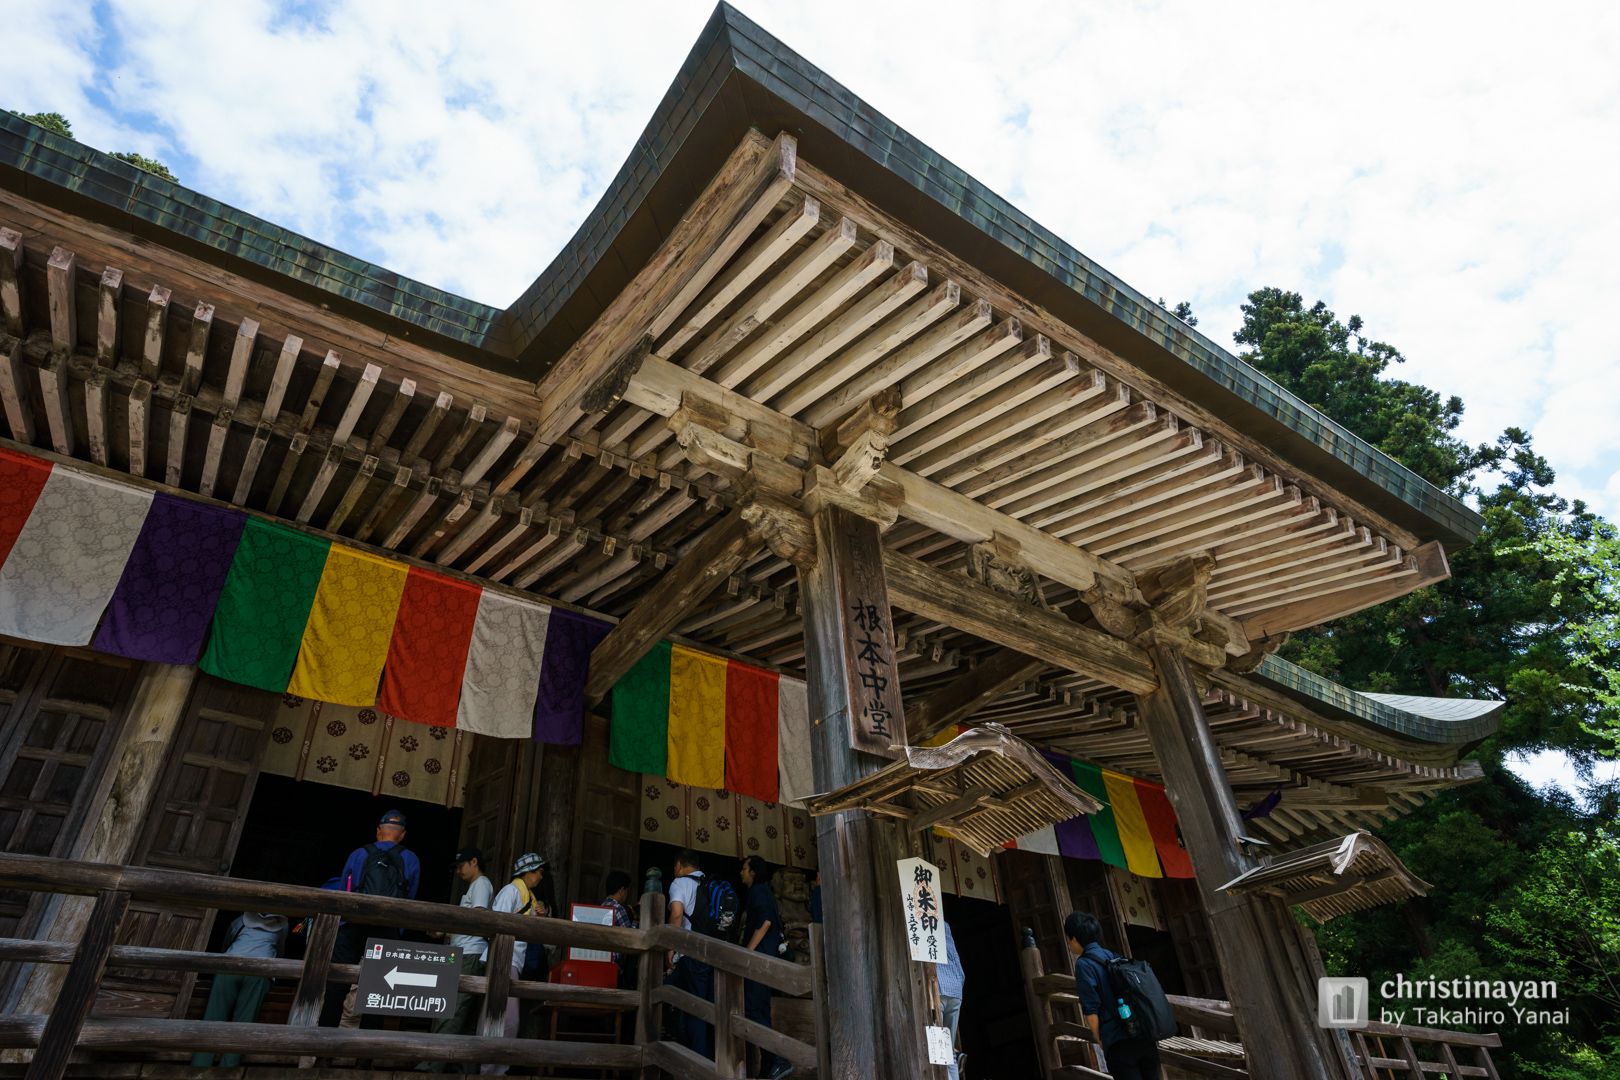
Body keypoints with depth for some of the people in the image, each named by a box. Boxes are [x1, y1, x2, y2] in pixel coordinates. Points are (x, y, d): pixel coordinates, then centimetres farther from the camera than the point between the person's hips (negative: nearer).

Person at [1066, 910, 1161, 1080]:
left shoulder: (1084, 964, -5)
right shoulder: (1113, 956, 16)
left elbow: (1090, 1009, -9)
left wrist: (1099, 1039, 2)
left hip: (1119, 1042, -7)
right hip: (1146, 1039, 7)